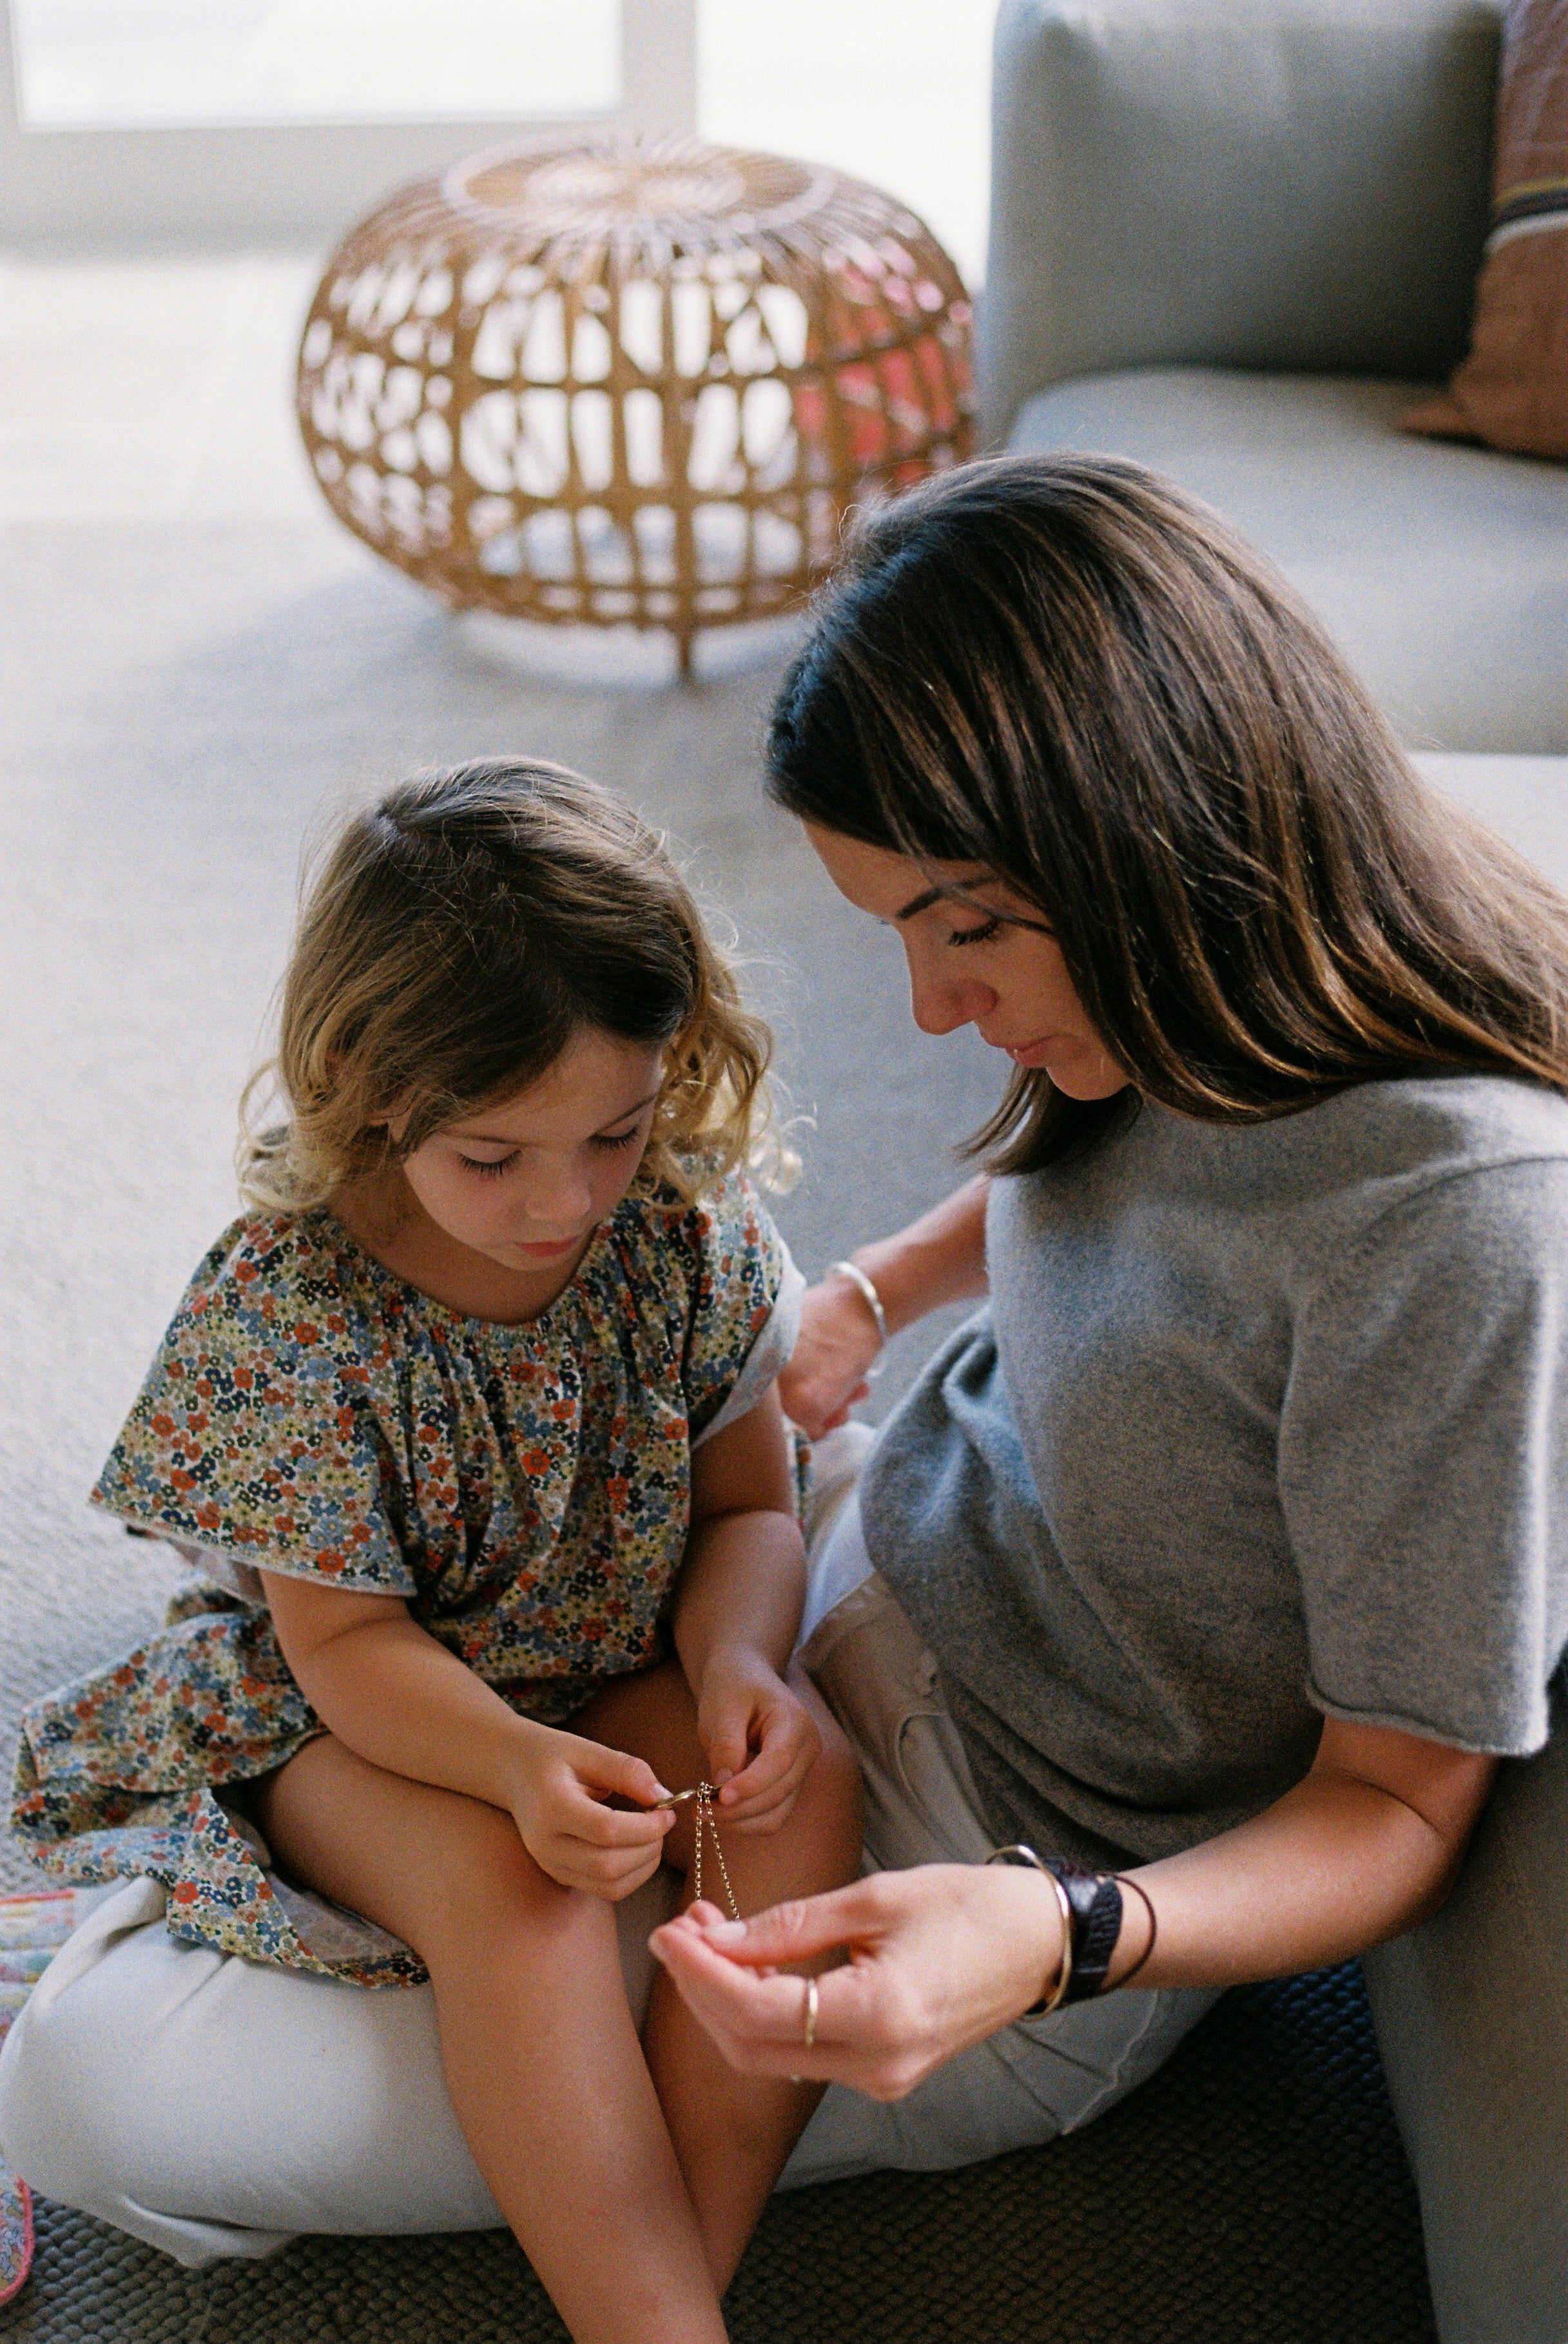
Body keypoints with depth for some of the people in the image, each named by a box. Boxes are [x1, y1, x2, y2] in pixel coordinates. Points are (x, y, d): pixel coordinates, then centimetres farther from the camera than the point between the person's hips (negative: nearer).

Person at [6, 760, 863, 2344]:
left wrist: (736, 1662, -26)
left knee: (806, 1780, -24)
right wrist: (519, 1764, -38)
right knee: (503, 1884, -32)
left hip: (617, 1673, 4)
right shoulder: (280, 1311, -25)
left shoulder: (687, 1229, -15)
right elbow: (350, 1640, -19)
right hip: (346, 1710, -3)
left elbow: (746, 1506, -3)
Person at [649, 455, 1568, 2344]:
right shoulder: (1170, 1006, -9)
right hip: (905, 1584, 7)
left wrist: (1053, 1943, -41)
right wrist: (876, 1288, 2)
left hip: (1083, 1833, -6)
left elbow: (1401, 1806, -23)